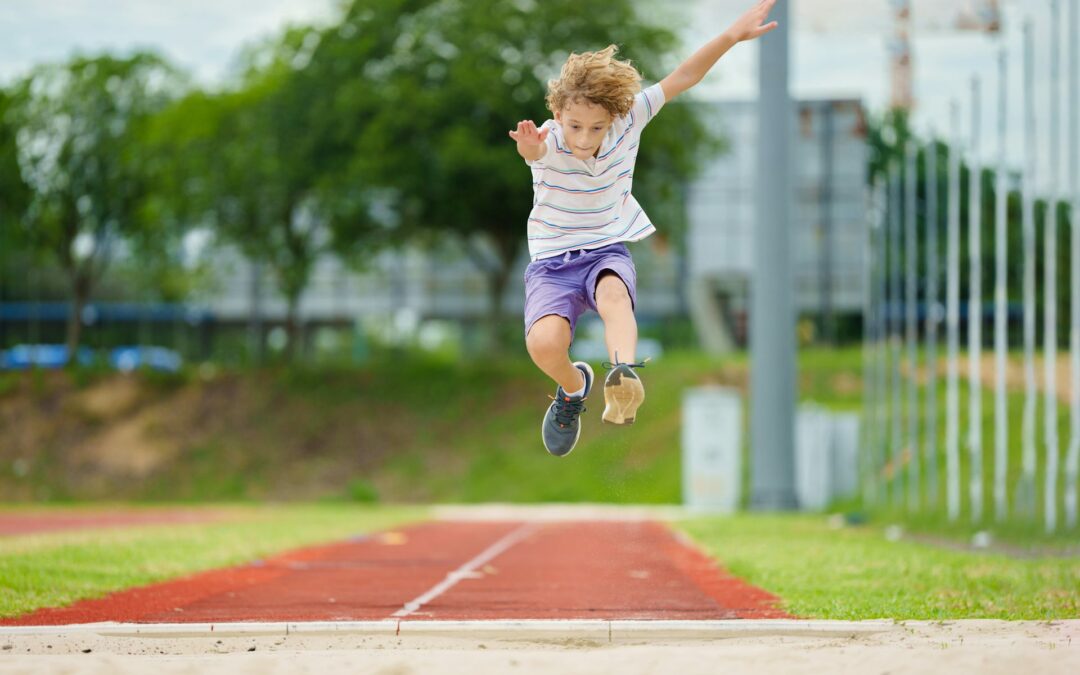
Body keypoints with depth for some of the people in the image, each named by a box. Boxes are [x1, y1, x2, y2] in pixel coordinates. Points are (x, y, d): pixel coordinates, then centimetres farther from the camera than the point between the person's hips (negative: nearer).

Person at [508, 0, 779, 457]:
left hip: (608, 251, 1)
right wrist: (528, 146, -69)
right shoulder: (550, 141, -18)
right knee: (543, 343, -28)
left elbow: (680, 80, -5)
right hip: (552, 262, -1)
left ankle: (624, 376, -60)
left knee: (614, 294, -37)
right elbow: (535, 148, -44)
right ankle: (573, 386, 6)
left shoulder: (627, 122, -7)